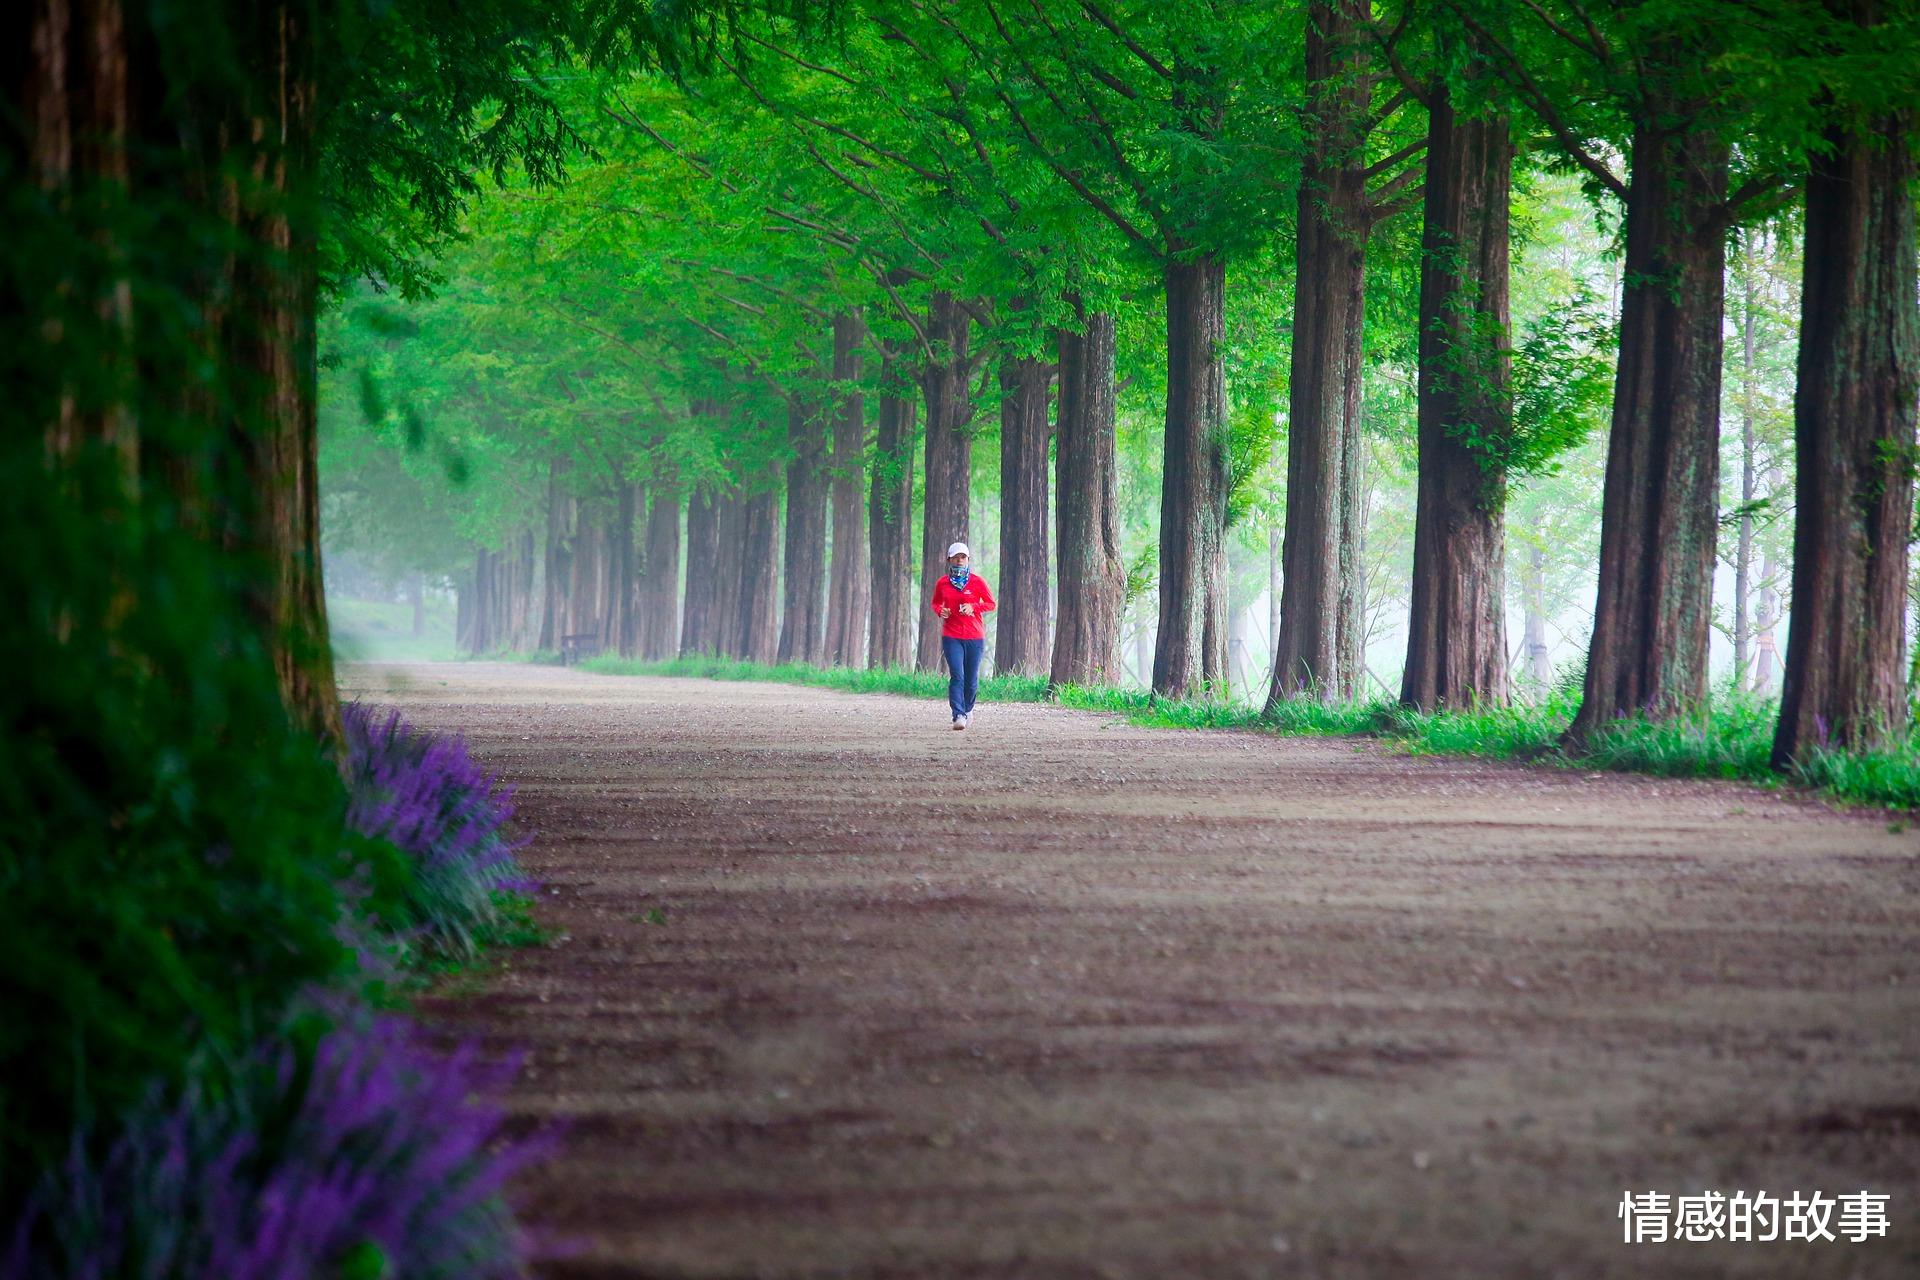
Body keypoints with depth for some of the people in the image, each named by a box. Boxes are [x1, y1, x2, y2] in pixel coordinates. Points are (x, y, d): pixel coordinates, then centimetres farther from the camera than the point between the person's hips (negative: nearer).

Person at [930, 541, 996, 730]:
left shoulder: (977, 582, 0)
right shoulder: (942, 583, 6)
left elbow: (991, 604, 5)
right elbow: (935, 603, 22)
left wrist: (973, 607, -12)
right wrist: (940, 610, -1)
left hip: (975, 637, 0)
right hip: (951, 636, 0)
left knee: (971, 678, 7)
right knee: (956, 676, -14)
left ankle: (968, 709, 32)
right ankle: (958, 715, -19)